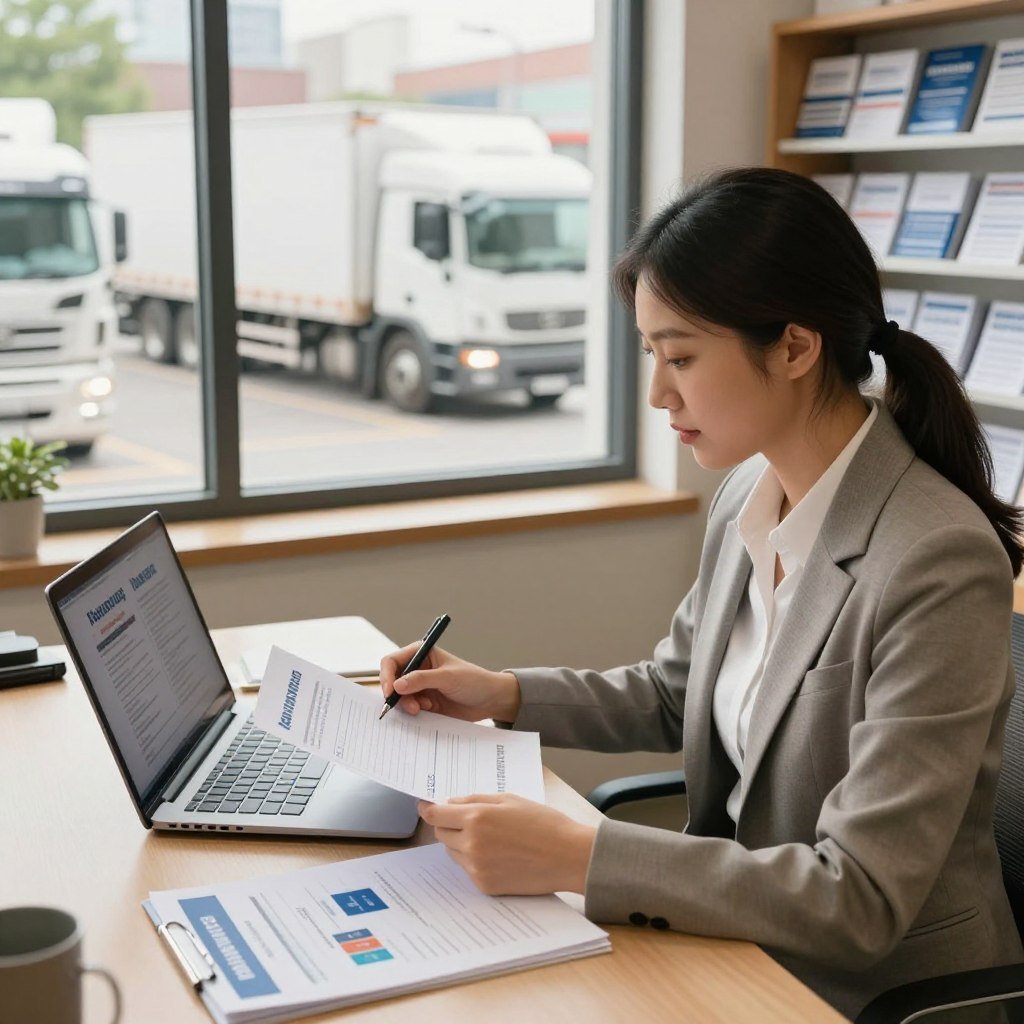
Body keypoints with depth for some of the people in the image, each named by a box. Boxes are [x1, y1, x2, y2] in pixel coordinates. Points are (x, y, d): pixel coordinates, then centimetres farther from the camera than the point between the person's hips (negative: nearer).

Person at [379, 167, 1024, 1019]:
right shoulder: (748, 496, -2)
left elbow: (858, 902, -26)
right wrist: (503, 695, 0)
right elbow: (672, 694, 14)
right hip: (742, 934, 6)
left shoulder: (938, 565, -26)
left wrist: (574, 857, -30)